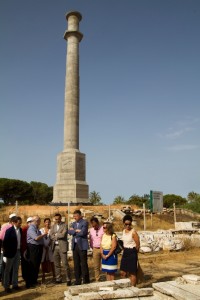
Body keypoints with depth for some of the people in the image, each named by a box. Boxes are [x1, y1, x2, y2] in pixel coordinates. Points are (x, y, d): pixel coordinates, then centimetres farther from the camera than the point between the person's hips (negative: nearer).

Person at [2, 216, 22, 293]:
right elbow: (5, 242, -14)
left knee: (16, 269, 14)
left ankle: (15, 284, 26)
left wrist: (20, 249, 5)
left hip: (18, 251, 6)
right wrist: (6, 252, -12)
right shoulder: (9, 230, -16)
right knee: (8, 270, 8)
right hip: (11, 252, -6)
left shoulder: (20, 230, 2)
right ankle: (6, 286, 18)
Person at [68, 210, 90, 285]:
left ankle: (86, 281, 8)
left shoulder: (84, 222, -5)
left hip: (82, 245, -6)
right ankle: (78, 280, 19)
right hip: (75, 245, 6)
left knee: (83, 264, -2)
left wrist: (74, 231, -7)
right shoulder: (73, 223, 15)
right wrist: (77, 231, -13)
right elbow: (69, 231, 0)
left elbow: (83, 232, -19)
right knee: (76, 264, 10)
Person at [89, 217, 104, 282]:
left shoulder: (103, 229, -10)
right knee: (96, 266, 9)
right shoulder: (91, 230, 5)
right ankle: (97, 280, 20)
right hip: (95, 249, 4)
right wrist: (92, 248, 11)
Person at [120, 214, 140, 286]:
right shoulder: (123, 231, 6)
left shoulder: (133, 232, -16)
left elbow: (138, 245, -11)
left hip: (132, 253, -7)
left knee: (132, 273, 3)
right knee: (123, 272, 11)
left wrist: (133, 252, 1)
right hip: (125, 252, 7)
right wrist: (125, 250, 9)